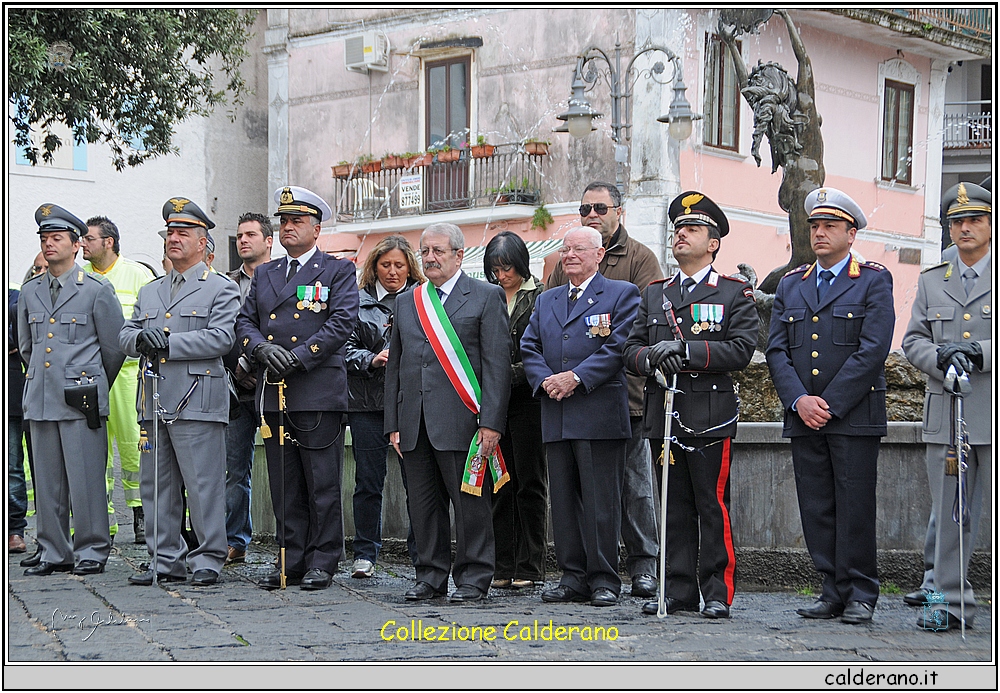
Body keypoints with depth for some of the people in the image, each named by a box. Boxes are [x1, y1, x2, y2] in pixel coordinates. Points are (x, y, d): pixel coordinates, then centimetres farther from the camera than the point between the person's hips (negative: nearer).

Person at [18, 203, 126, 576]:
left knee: (86, 479, -4)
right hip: (40, 398, 5)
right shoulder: (30, 291, 13)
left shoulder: (97, 290, -2)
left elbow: (114, 348, 4)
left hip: (82, 401, -5)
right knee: (46, 481, 7)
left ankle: (91, 552, 5)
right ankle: (54, 553, 15)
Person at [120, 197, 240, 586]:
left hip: (197, 404, -6)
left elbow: (221, 337, -12)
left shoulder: (221, 290, 2)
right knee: (156, 486, 8)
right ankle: (165, 560, 16)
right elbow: (126, 336, 15)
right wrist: (141, 339, -9)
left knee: (203, 485, -6)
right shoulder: (149, 292, 22)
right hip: (153, 403, 6)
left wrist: (169, 342, -17)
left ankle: (208, 560, 2)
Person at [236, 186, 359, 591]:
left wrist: (298, 356, -15)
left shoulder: (338, 271, 4)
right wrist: (262, 348, -8)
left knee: (323, 485, -2)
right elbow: (245, 322, 14)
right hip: (273, 394, 5)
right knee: (284, 488, 8)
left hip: (318, 394, -5)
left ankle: (323, 562, 5)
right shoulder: (264, 274, 20)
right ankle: (291, 561, 14)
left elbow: (342, 322, -8)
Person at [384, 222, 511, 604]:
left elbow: (497, 363, -4)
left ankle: (473, 578, 7)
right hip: (415, 424, 5)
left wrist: (491, 422, -12)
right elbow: (394, 366, 17)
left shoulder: (486, 297, 2)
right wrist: (394, 424, 10)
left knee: (470, 501, -2)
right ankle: (431, 575, 18)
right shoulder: (407, 302, 17)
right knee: (423, 503, 8)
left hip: (461, 421, -5)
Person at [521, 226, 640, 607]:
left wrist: (575, 378, -15)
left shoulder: (621, 294, 3)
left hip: (600, 415, -6)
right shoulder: (546, 301, 21)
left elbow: (619, 347, -8)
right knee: (563, 500, 7)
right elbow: (529, 347, 15)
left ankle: (604, 580, 1)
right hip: (556, 418, 6)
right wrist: (545, 380, -4)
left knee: (601, 501, -5)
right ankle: (574, 577, 13)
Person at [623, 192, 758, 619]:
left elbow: (741, 350, -10)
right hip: (663, 417, 4)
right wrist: (651, 357, -11)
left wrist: (685, 349, -19)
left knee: (713, 508, -4)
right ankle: (679, 592, 14)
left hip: (710, 418, -4)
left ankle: (718, 594, 2)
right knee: (675, 509, 8)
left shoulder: (736, 294, 3)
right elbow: (631, 350, 12)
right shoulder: (654, 294, 17)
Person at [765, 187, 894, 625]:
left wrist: (829, 404, -14)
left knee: (855, 508, -3)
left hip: (855, 417, -4)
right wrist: (799, 400, -8)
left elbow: (872, 351, -9)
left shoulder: (874, 281, 1)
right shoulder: (790, 285, 15)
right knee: (816, 510, 5)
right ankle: (833, 592, 12)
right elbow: (776, 350, 8)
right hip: (803, 419, 5)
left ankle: (860, 595, 5)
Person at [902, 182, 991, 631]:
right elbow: (913, 341, 10)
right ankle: (951, 600, 11)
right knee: (949, 514, 5)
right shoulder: (931, 282, 17)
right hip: (946, 417, 3)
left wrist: (978, 353, -16)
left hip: (995, 419, -3)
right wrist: (942, 359, -10)